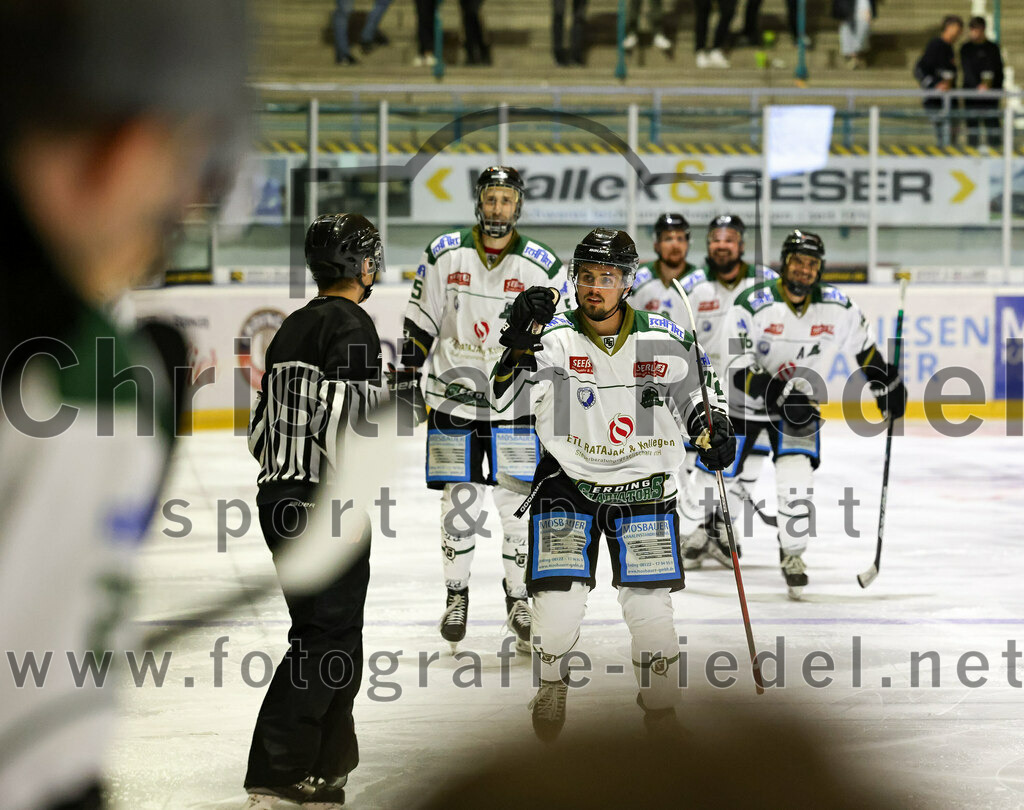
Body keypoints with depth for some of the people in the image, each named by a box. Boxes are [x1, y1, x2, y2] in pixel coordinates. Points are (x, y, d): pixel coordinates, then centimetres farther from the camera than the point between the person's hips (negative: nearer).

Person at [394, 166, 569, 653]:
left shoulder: (543, 267, -2)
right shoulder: (444, 255, 0)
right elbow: (419, 323, 7)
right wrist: (406, 378, 4)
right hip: (453, 399, 0)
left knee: (518, 503, -1)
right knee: (459, 503, 1)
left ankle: (519, 595, 14)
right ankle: (456, 592, 17)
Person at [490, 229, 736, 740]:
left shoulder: (664, 340, -6)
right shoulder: (554, 338, -13)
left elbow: (698, 382, 13)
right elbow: (501, 391, -26)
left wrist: (713, 429, -4)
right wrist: (519, 339, -41)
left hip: (642, 484, 1)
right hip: (567, 481, -1)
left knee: (649, 604, -1)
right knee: (558, 602, -7)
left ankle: (660, 702, 19)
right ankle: (552, 685, 21)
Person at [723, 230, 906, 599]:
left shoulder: (837, 306, -11)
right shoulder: (752, 304, -21)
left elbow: (862, 345, 9)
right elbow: (738, 368, -24)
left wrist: (887, 383, 13)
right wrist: (776, 391, -37)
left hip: (800, 403, 1)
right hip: (745, 402, -1)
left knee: (796, 477, -16)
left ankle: (792, 554, 3)